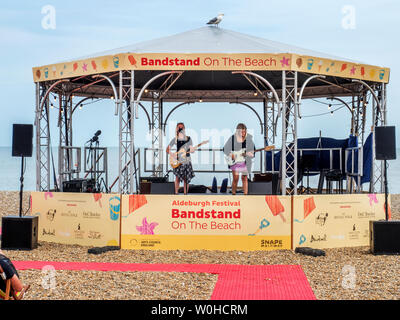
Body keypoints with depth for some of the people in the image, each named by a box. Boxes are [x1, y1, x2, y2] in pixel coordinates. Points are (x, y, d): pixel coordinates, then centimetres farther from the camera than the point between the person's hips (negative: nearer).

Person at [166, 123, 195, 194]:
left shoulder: (188, 139, 7)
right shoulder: (175, 140, 3)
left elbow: (192, 149, 7)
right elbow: (168, 149, 6)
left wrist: (190, 151, -16)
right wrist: (172, 154, -13)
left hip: (187, 162, 2)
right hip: (178, 162, -1)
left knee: (186, 179, 2)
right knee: (178, 177, -10)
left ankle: (185, 194, 9)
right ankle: (176, 193, -1)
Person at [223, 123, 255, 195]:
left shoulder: (249, 138, 0)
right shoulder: (233, 138, -3)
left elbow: (253, 149, 3)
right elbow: (225, 149, 3)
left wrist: (247, 153, -17)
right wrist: (231, 155, -12)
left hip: (245, 162, 1)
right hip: (235, 161, -1)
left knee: (244, 178, 3)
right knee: (236, 178, -4)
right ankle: (233, 194, 10)